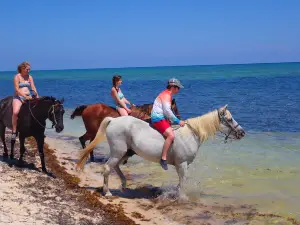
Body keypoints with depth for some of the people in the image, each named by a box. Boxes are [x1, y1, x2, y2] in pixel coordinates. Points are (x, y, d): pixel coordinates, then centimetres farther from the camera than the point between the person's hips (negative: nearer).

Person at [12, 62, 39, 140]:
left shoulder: (29, 77, 12)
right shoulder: (17, 77, -3)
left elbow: (33, 88, 6)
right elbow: (17, 89, -12)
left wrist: (37, 96, -10)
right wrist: (25, 96, -22)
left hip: (29, 97, 5)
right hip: (18, 97, -5)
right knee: (15, 112, -30)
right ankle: (14, 131, -19)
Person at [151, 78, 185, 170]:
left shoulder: (168, 95, 18)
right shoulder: (166, 95, -14)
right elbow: (167, 111, -22)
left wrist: (175, 121, 17)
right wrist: (178, 121, -17)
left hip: (162, 118, 11)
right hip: (158, 119, -11)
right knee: (171, 135, -28)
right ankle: (163, 159, -29)